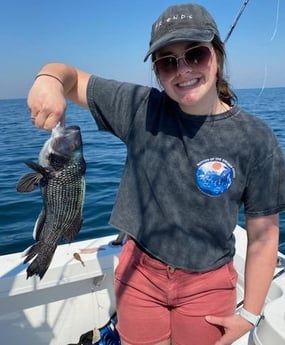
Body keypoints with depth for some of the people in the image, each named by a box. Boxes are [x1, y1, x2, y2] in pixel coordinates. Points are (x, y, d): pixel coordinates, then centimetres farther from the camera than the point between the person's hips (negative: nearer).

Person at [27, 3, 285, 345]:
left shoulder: (256, 140, -16)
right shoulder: (142, 108, -12)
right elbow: (70, 76, -4)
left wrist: (250, 314, -3)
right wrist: (49, 80, -28)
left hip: (207, 285, 0)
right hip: (139, 273, 1)